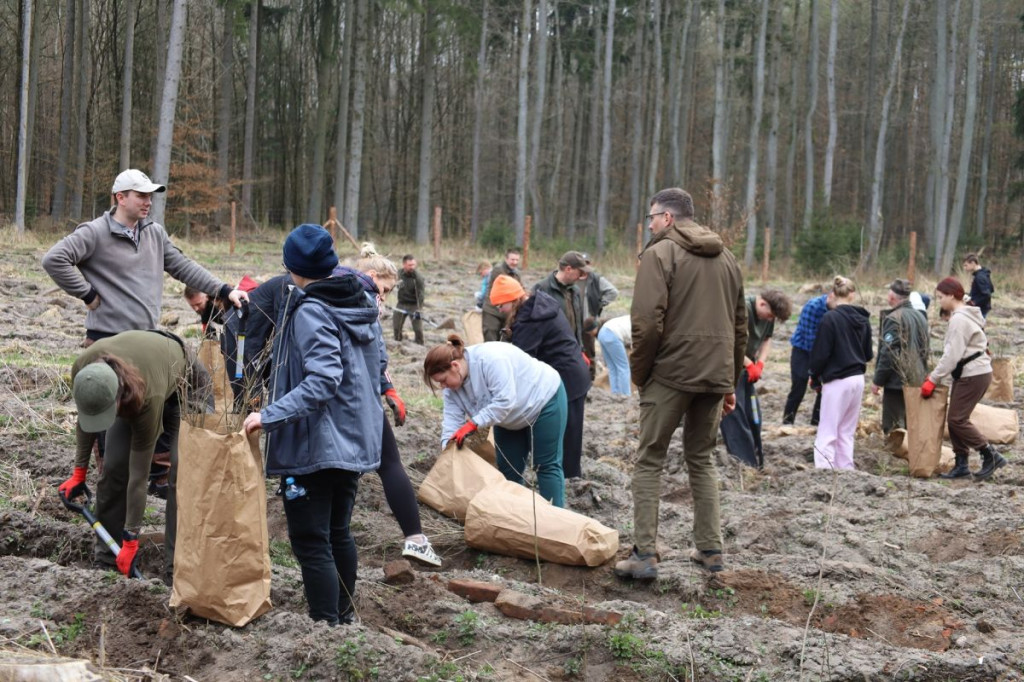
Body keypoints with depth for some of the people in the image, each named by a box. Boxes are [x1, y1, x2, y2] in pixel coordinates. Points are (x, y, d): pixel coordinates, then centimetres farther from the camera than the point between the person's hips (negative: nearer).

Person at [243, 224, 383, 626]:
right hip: (355, 440, 9)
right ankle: (344, 616, 32)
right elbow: (374, 373, 17)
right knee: (339, 533, 21)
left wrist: (270, 415, -29)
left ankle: (327, 626, -3)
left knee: (311, 543, -3)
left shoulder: (311, 312, -16)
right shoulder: (362, 306, 9)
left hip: (314, 445, -9)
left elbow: (322, 379, -28)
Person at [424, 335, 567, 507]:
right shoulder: (453, 386, -12)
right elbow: (452, 419, -14)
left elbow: (505, 401, -40)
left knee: (546, 465, -5)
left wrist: (473, 423, -39)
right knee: (508, 468, 9)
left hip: (544, 400, -8)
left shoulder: (490, 359, -38)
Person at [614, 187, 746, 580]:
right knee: (702, 460, 17)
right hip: (715, 376, 6)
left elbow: (647, 322, -15)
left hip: (670, 372, -6)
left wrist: (639, 372, -3)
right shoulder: (726, 258, 17)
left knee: (649, 461, 1)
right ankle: (710, 550, 17)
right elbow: (740, 325, 19)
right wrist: (730, 382, 23)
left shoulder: (660, 253, -6)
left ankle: (644, 554, -4)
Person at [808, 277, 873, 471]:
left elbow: (820, 353, -12)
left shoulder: (830, 318, -14)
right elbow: (868, 354, 14)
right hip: (858, 379, 6)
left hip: (837, 381, -6)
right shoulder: (863, 320, 6)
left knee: (827, 433, -4)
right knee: (847, 432, 14)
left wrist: (815, 375, 4)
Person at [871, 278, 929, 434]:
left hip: (897, 382, -8)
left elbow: (888, 353, -17)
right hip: (917, 381, 8)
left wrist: (877, 380, -11)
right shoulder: (920, 317, 14)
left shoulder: (894, 318, -13)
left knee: (892, 427, -5)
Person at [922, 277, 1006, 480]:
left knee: (957, 419, -7)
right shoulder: (965, 315, 14)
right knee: (954, 419, 10)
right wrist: (936, 374, 11)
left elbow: (952, 355, -21)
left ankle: (991, 456, 0)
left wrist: (933, 379, -16)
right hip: (968, 374, 10)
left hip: (973, 376, -10)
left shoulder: (959, 320, -18)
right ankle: (961, 464, 14)